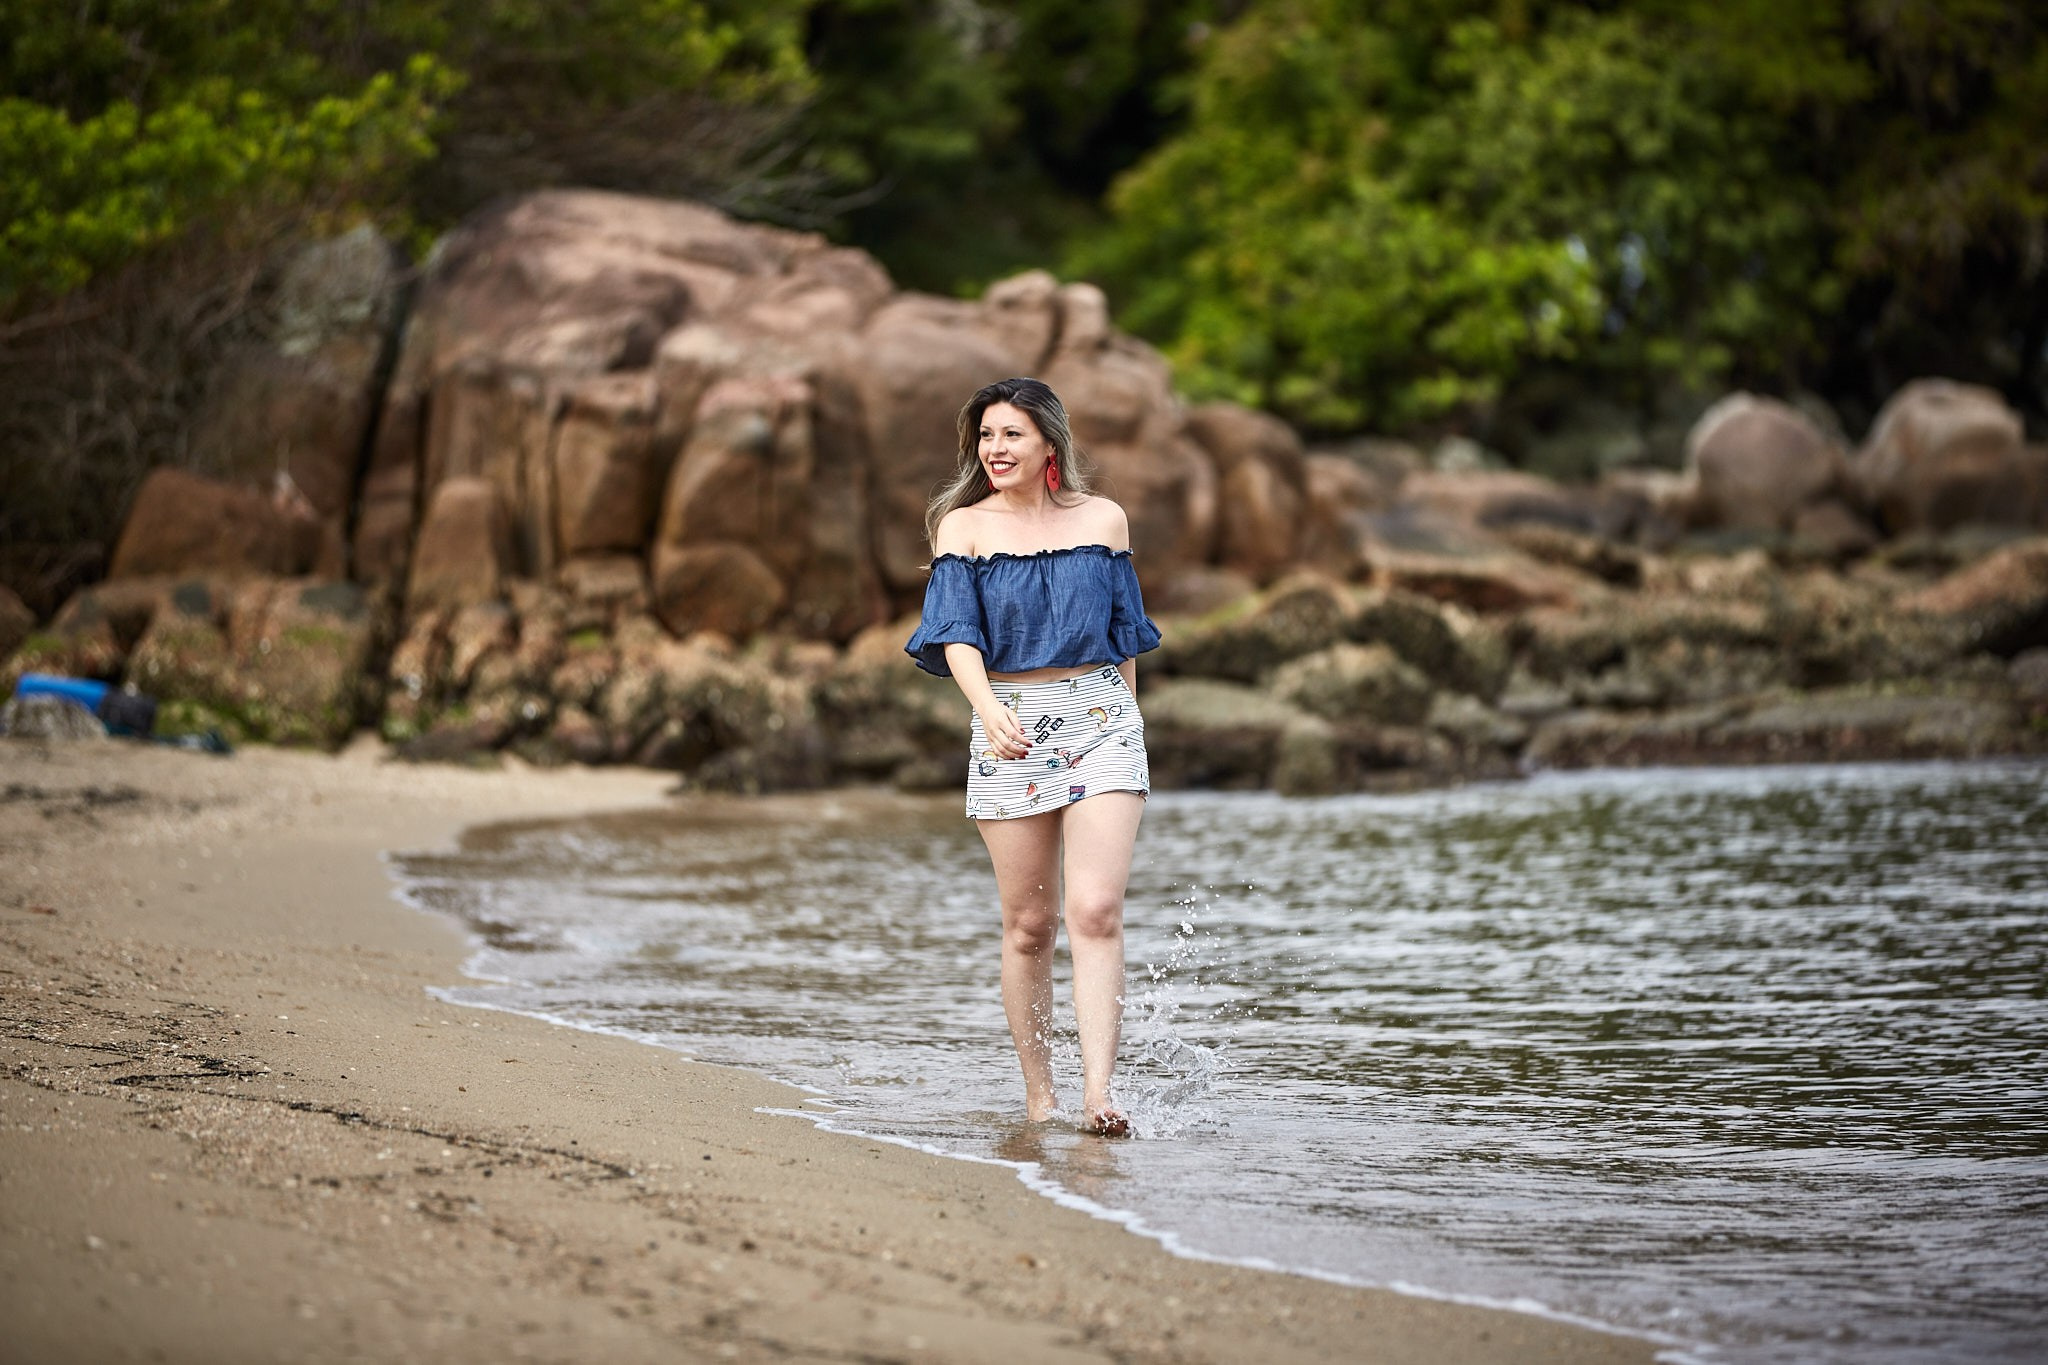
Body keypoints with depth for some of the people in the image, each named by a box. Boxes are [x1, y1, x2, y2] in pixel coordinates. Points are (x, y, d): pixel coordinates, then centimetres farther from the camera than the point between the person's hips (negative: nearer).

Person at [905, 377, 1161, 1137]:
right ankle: (1037, 1096, 16)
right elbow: (958, 634, -10)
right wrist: (990, 710, -28)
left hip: (1100, 720, 0)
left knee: (1096, 910, -15)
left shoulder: (1102, 519, 7)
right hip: (1009, 725, 0)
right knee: (1028, 925, 5)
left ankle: (1097, 1095, -22)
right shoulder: (963, 526, 2)